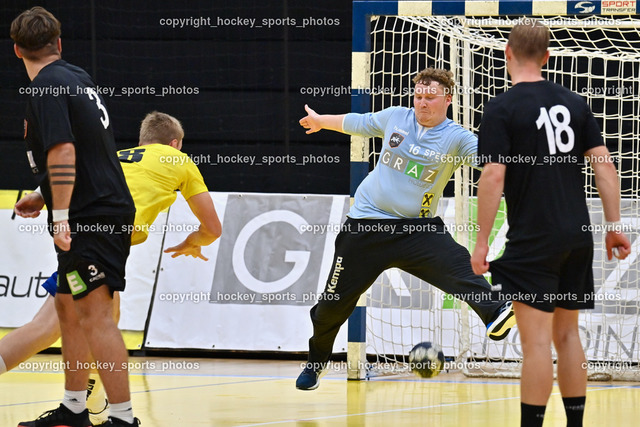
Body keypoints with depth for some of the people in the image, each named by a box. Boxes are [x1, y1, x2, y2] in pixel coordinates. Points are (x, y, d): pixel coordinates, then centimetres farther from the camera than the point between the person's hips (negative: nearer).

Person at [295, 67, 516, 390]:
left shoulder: (455, 138, -6)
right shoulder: (395, 118, 3)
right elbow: (358, 123, 22)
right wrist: (320, 121, 37)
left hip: (416, 228, -2)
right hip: (366, 225, 2)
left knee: (455, 263, -32)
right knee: (334, 302, 7)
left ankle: (493, 314, -48)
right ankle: (316, 362, 30)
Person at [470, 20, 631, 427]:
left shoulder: (502, 108, -8)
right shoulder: (575, 103, 8)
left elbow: (494, 177, -14)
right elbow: (604, 165, 5)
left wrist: (482, 240, -9)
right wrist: (614, 225, 9)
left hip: (533, 240, -6)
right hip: (578, 238, 6)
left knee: (537, 338, -6)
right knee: (567, 333, 15)